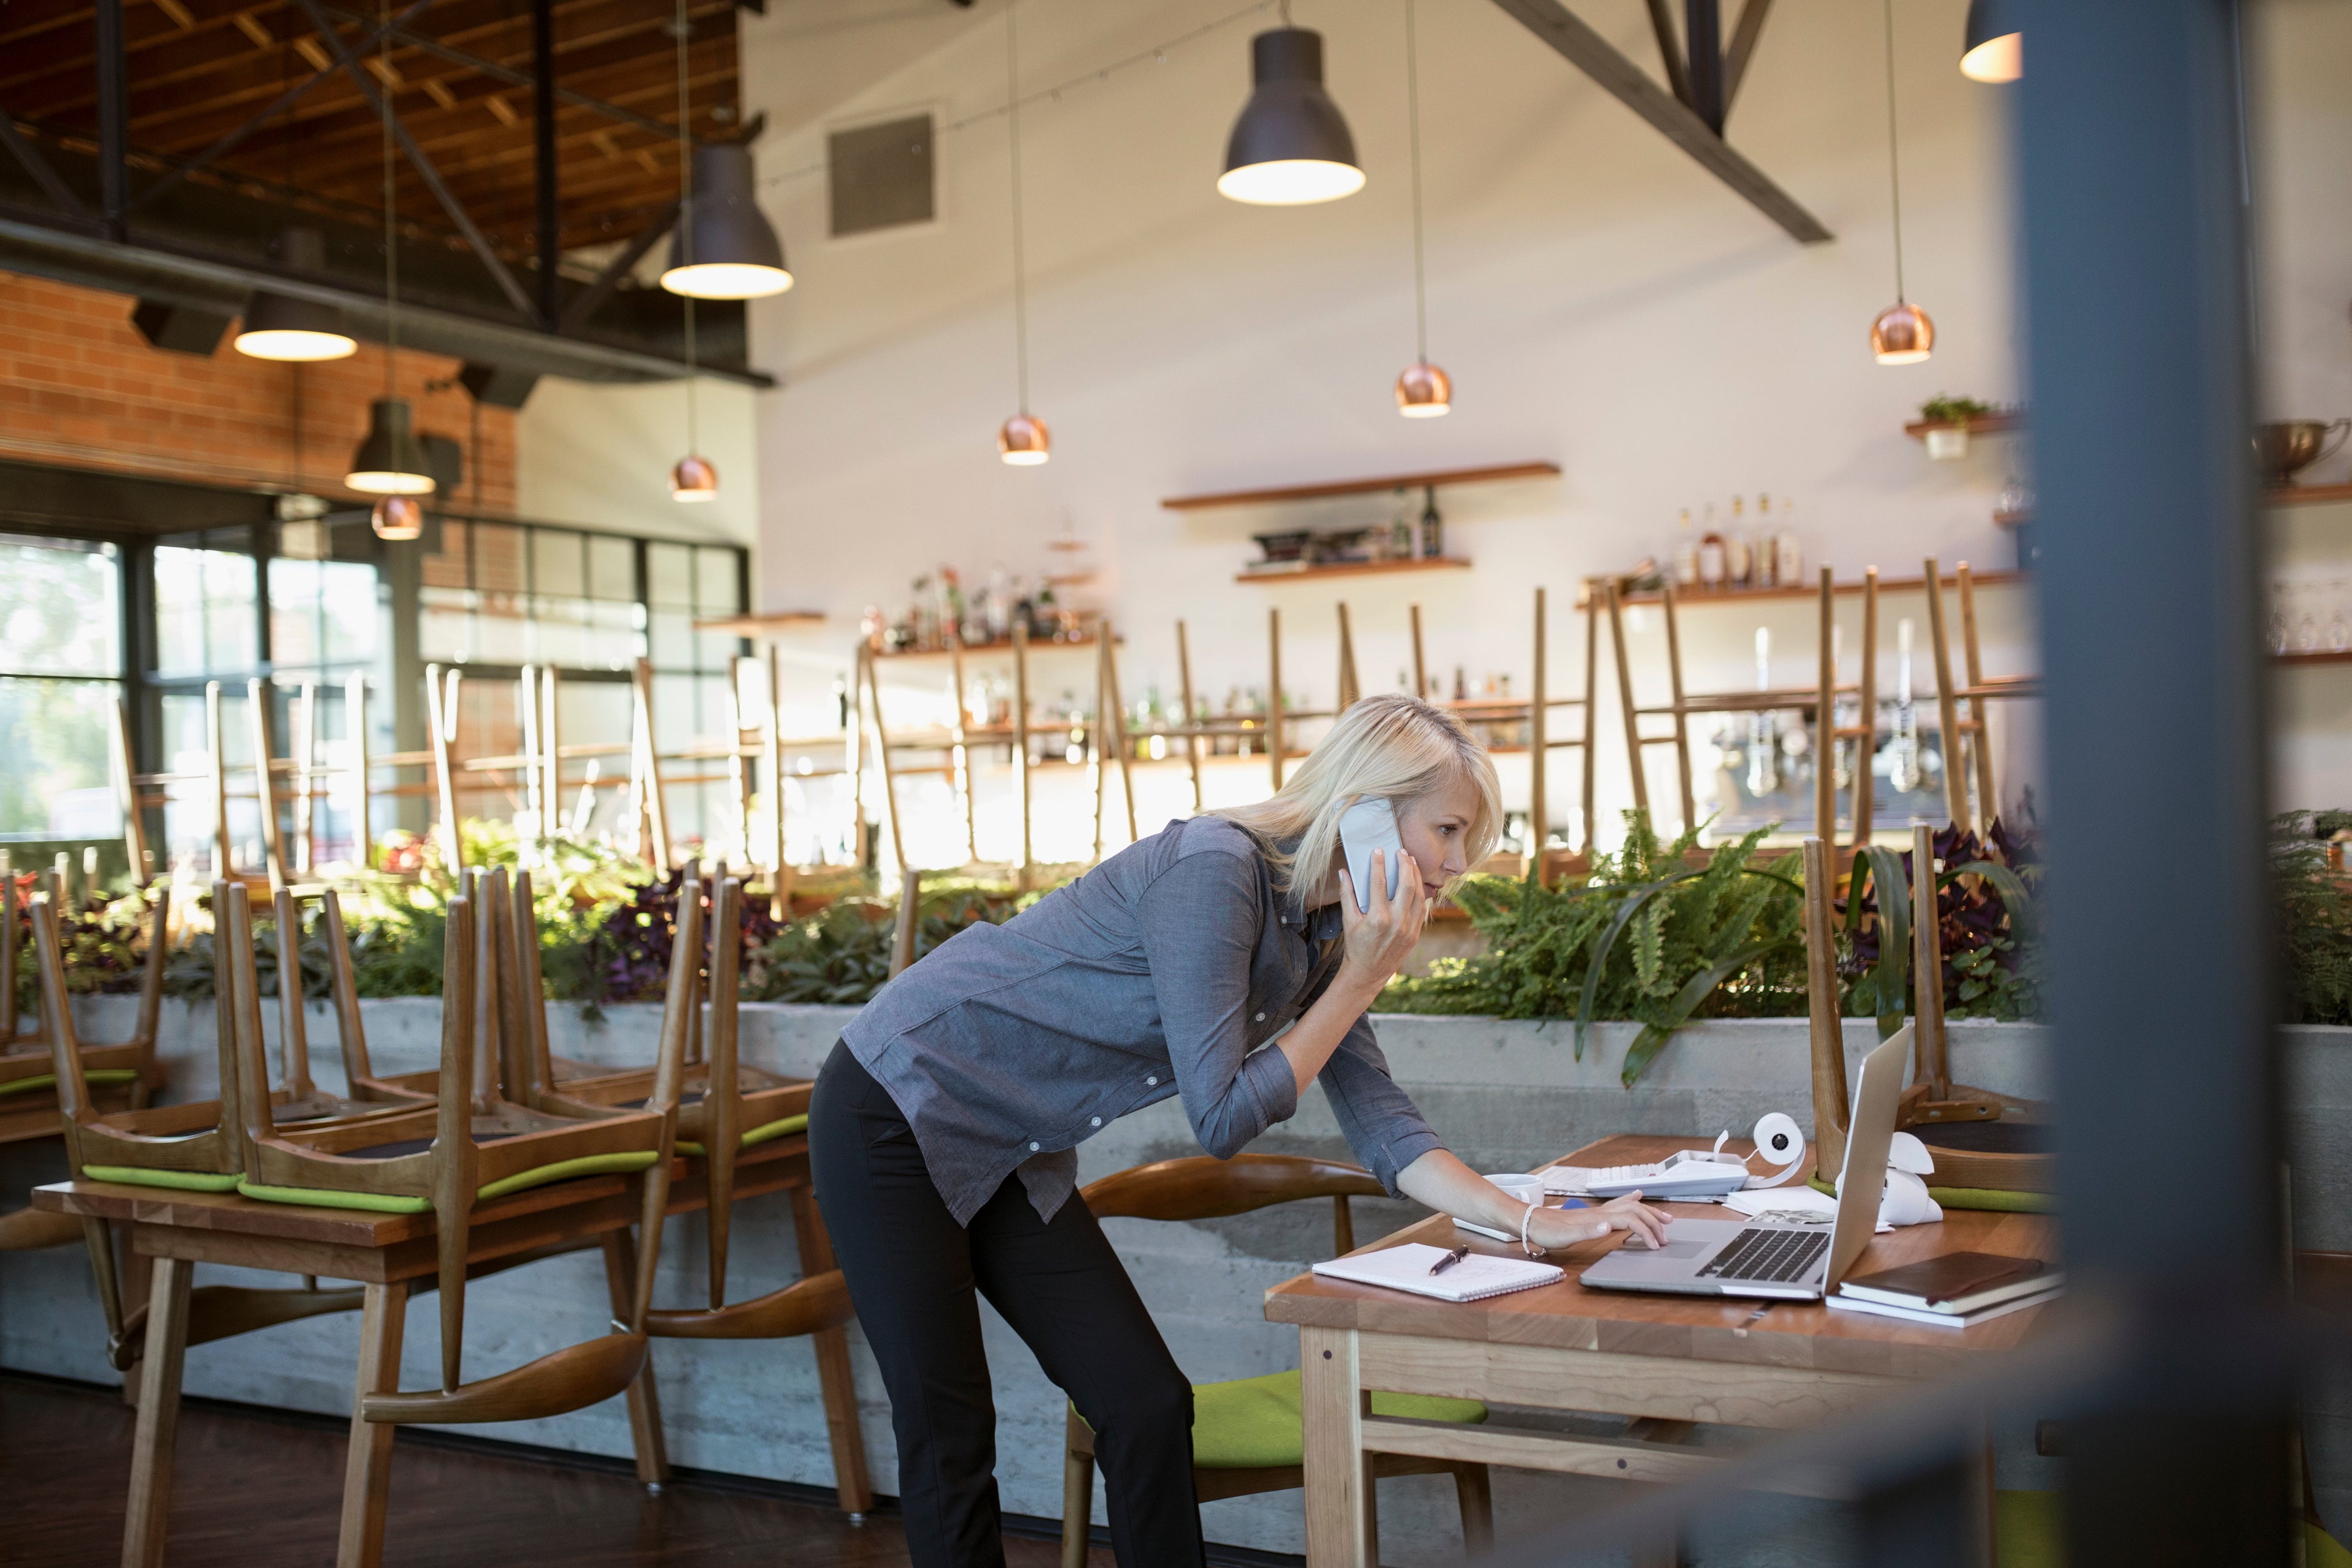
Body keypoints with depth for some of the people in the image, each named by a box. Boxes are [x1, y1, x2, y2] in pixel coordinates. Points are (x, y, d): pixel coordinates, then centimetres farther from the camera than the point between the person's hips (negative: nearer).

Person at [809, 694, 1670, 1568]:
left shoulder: (1330, 924, 0)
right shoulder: (1217, 872, -27)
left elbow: (1377, 1122, 1)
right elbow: (1222, 1120, -23)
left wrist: (1534, 1223, -9)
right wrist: (1363, 978, -20)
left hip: (1016, 1156, 8)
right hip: (899, 1110, -8)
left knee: (1149, 1406, 1)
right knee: (948, 1434, -2)